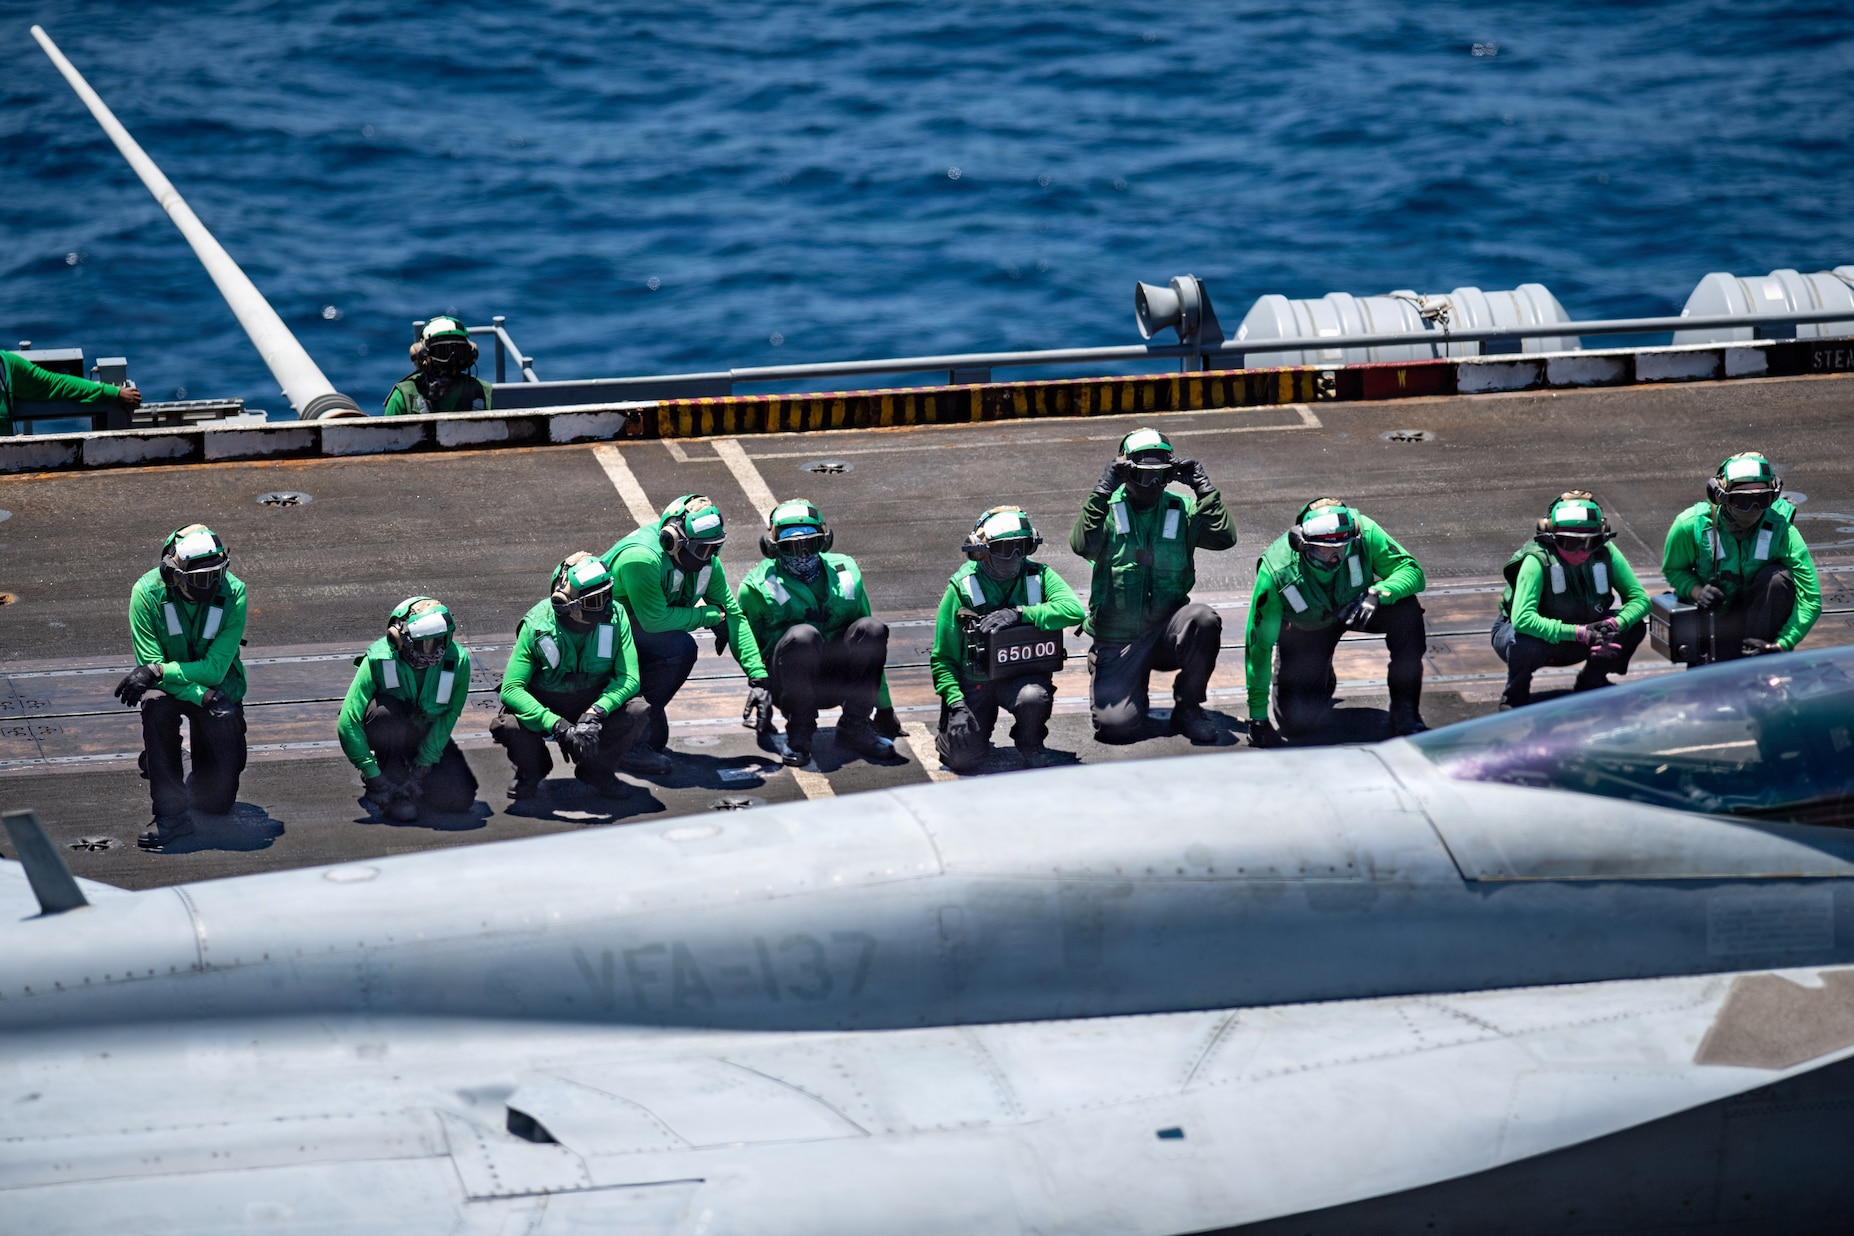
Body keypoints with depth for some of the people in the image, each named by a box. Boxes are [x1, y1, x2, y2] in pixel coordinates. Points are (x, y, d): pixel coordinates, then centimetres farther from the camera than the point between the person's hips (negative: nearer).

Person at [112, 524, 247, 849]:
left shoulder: (233, 593, -21)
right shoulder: (147, 592, -22)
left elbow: (214, 670, -24)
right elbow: (150, 664, -22)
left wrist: (157, 671, -39)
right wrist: (205, 698, -34)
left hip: (219, 685, 0)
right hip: (169, 687, 0)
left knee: (219, 802, -7)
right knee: (156, 706, -39)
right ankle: (172, 813, -27)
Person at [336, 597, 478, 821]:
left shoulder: (457, 660, -22)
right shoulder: (379, 660, -29)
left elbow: (448, 718, -15)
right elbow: (348, 723, -30)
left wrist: (422, 766, -21)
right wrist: (373, 776, -34)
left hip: (427, 738, 2)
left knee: (459, 798, -18)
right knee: (386, 711, -39)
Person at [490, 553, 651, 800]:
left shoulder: (615, 617, -17)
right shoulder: (537, 625, -23)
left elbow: (629, 678, -19)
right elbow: (511, 688, -27)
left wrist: (597, 711, -38)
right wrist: (555, 724, -40)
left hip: (594, 704, 2)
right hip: (544, 706, -2)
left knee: (637, 711, -27)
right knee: (506, 726, -33)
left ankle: (597, 771, 2)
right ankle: (531, 771, 5)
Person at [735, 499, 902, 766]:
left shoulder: (845, 571, 12)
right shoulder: (758, 586, 3)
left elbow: (870, 652, 17)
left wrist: (884, 708, 18)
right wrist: (758, 695, -12)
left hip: (837, 681, 3)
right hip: (786, 681, -3)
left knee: (872, 628, -24)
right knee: (803, 635, -36)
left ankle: (854, 727, -18)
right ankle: (799, 733, -26)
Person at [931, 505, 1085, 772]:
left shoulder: (1038, 576, -4)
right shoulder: (962, 587, -7)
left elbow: (1074, 610, -23)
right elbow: (943, 658, -4)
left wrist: (1019, 613, -30)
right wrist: (956, 704, -17)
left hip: (1022, 676, 0)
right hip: (973, 682, 0)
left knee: (1033, 697, -35)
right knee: (963, 758, -17)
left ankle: (1031, 747, -1)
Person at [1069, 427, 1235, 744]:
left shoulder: (1182, 510, 3)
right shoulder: (1109, 510, -3)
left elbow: (1224, 537, -13)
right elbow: (1082, 545, -23)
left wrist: (1203, 487, -16)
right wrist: (1103, 491, -26)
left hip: (1167, 631, 2)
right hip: (1117, 642, -2)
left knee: (1204, 620, -32)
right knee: (1117, 727, -19)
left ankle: (1187, 708, -9)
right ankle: (1134, 691, 21)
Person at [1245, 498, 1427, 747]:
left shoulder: (1363, 532, -34)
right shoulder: (1275, 572, -36)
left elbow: (1411, 570, -23)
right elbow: (1259, 644, -27)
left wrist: (1377, 594, -46)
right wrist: (1257, 716, -25)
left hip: (1355, 607, 1)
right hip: (1305, 629, -1)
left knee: (1406, 610, -31)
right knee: (1299, 721, -14)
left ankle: (1405, 714, -14)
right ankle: (1323, 680, 24)